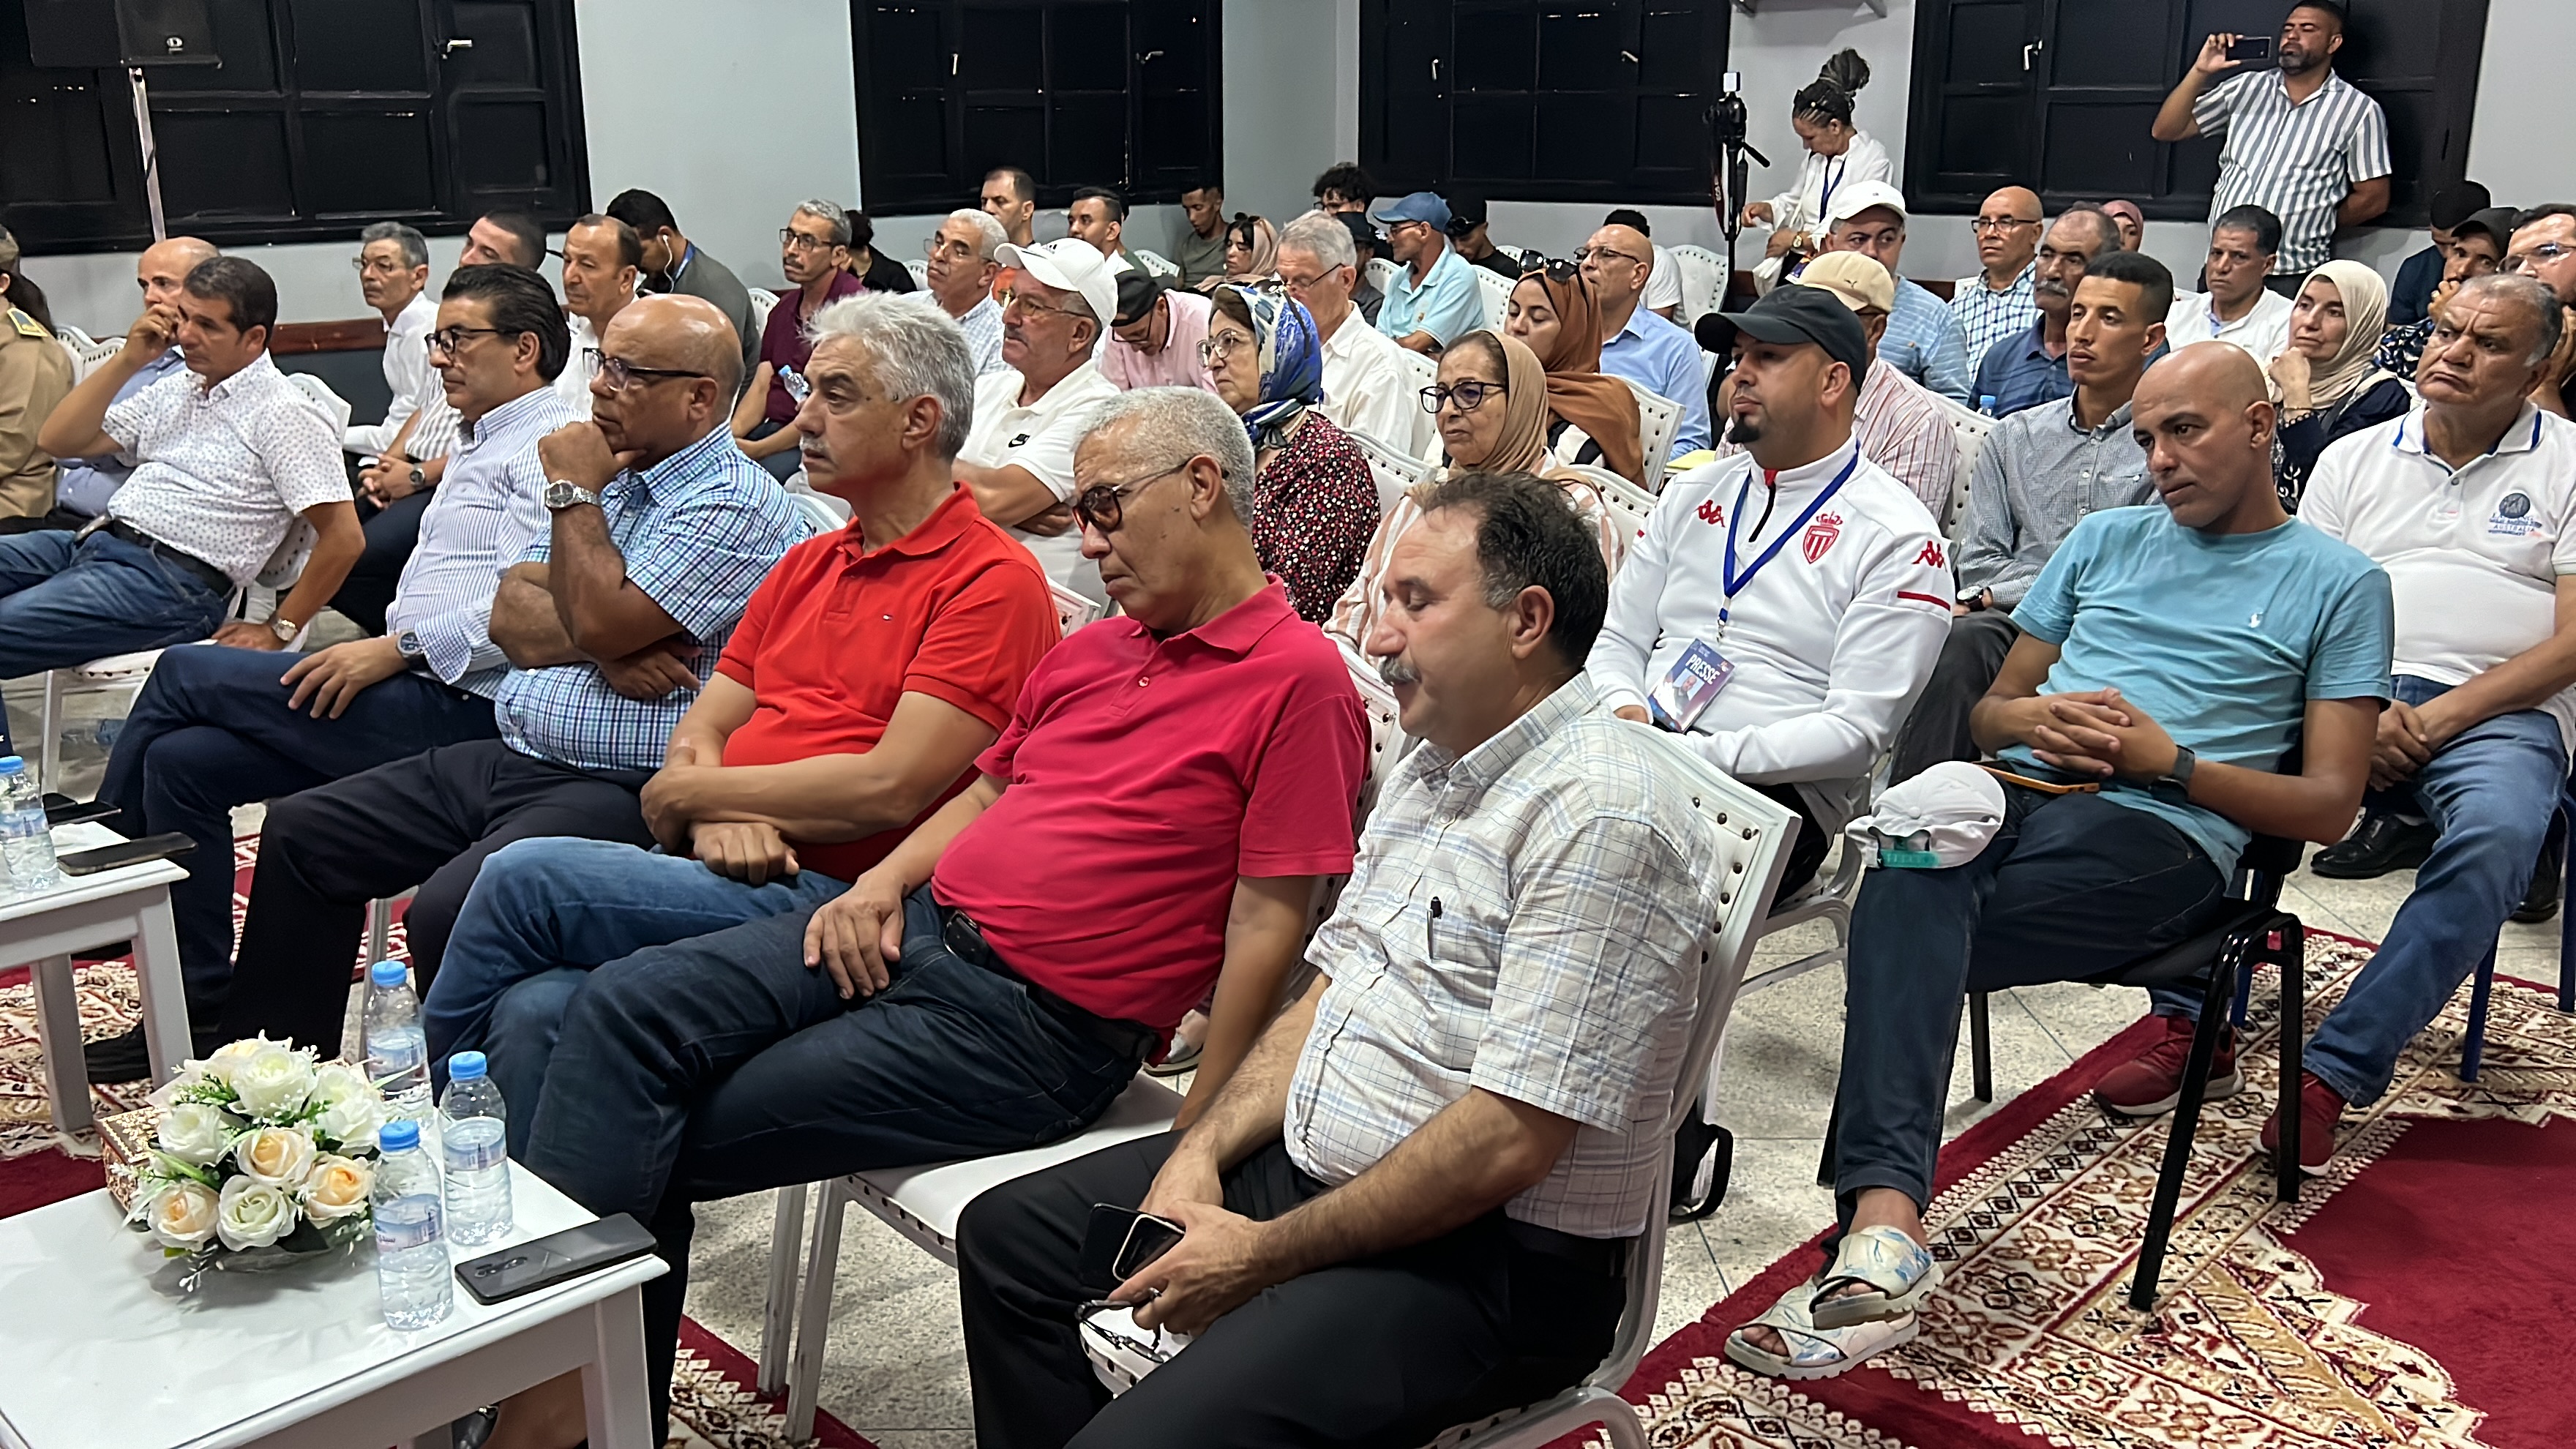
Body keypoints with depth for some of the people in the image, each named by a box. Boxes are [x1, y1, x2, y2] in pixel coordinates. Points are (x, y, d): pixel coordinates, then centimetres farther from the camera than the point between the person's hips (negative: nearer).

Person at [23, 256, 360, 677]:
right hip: (91, 542, 9)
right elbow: (57, 441, 17)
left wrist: (278, 631, -10)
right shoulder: (174, 390, 20)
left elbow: (344, 539, -12)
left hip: (172, 583, -9)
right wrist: (127, 360, 7)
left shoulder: (282, 414, -6)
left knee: (7, 629, -27)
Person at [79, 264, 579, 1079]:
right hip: (419, 693, 10)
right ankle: (200, 1007, 4)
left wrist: (398, 648, -21)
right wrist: (385, 653, 12)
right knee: (181, 759, -2)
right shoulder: (482, 446, 25)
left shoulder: (551, 444, -8)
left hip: (457, 707, -10)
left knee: (182, 675, -7)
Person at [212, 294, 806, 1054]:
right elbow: (510, 615, 9)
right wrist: (604, 649, -12)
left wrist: (575, 493, -7)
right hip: (507, 757, 10)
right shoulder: (610, 474, 17)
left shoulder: (736, 504, -11)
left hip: (613, 791, -9)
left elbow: (602, 619, -21)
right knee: (299, 832, 10)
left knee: (447, 910, -31)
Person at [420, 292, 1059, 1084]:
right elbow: (700, 730, 17)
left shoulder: (995, 580, -5)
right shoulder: (806, 565, 23)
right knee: (540, 1010, -21)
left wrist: (686, 793, -4)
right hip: (736, 872, 7)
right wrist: (717, 814, -8)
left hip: (834, 897, -7)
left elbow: (889, 788, -15)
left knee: (528, 876, -18)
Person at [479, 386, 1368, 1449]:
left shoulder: (1299, 677, -10)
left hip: (1032, 1025, -7)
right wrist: (883, 881, 5)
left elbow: (1266, 928, -12)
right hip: (919, 927, 8)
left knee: (660, 1146, -10)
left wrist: (1188, 1148, -13)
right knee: (624, 1007, -11)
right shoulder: (1088, 652, 16)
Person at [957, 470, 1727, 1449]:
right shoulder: (1430, 770, 10)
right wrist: (1202, 1153, -2)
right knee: (1006, 1232, 14)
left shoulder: (1602, 815, -21)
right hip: (1308, 1165, 10)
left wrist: (1265, 1256, -17)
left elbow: (1510, 1142, -25)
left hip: (1488, 1257, -9)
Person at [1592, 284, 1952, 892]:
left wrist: (1700, 756, -18)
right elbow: (1617, 640, 18)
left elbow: (1857, 730, -9)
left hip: (1778, 787, -5)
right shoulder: (1692, 494, 19)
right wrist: (1626, 715, -6)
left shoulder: (1899, 539, -1)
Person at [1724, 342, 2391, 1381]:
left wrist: (2170, 760, -7)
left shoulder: (2339, 584, 15)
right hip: (2019, 790, 3)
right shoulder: (2105, 539, 28)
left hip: (2161, 834, -3)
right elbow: (1988, 710, 27)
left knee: (1902, 920, -31)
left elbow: (2329, 804, 7)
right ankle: (1883, 1223, -49)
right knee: (1912, 871, -35)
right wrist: (2040, 721, 2)